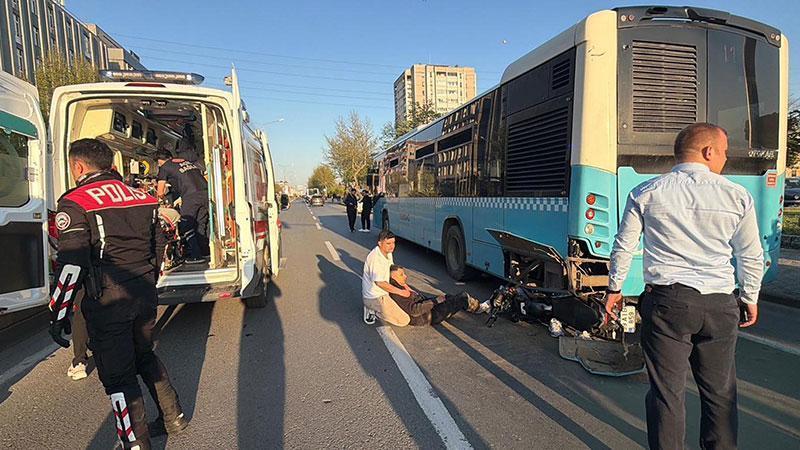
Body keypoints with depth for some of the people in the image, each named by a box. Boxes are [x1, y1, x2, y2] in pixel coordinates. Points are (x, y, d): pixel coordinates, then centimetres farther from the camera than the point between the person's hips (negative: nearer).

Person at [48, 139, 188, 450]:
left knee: (117, 375, 7)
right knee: (145, 356, 24)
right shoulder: (140, 196, 9)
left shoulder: (75, 203, -9)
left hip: (107, 301, -6)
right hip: (145, 293, 6)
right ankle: (173, 417, 33)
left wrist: (59, 316, -8)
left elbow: (71, 265, -16)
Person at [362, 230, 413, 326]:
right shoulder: (375, 257, -25)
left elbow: (392, 272, 16)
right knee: (404, 320, -14)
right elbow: (380, 282, -26)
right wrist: (400, 292, -18)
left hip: (382, 293, 9)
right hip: (375, 298, -9)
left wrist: (404, 286, 4)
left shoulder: (388, 253, 4)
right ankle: (374, 311, 0)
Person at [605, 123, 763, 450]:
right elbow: (751, 257, 9)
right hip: (719, 305, 2)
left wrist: (614, 289, 15)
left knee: (666, 392, 6)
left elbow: (623, 247, 3)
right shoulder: (738, 196, 1)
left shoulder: (645, 193, -1)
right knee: (720, 392, 18)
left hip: (666, 302, -2)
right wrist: (750, 298, 24)